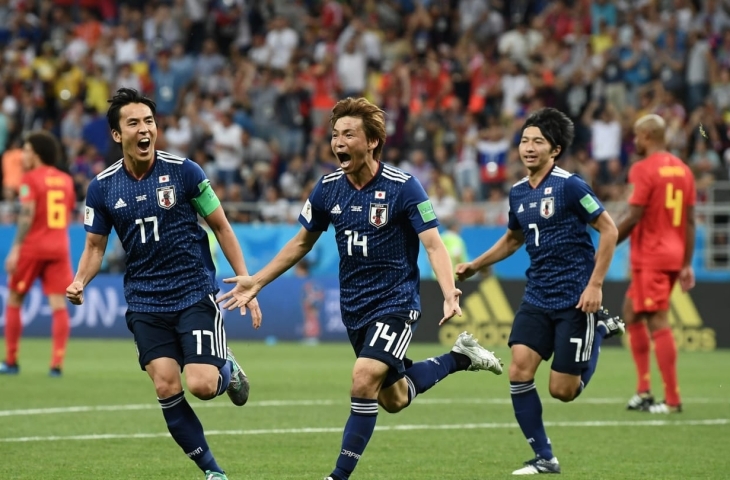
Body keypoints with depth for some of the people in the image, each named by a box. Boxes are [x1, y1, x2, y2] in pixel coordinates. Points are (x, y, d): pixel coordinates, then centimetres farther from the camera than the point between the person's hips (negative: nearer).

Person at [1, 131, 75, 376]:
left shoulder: (30, 179, -6)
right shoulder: (66, 180, 12)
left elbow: (27, 216, -15)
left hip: (33, 246, -4)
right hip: (60, 246, 4)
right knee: (59, 304, -1)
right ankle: (57, 363, -10)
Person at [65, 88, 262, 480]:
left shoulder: (183, 171, -7)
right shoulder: (102, 187, -1)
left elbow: (221, 227, 2)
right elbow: (95, 245, 9)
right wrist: (79, 282, -12)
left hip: (195, 294, -2)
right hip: (145, 303, 2)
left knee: (201, 385, -16)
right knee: (166, 389, -9)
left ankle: (227, 370, 23)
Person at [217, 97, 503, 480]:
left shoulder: (402, 187, -16)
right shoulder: (328, 189, -2)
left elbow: (433, 245, -19)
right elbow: (302, 242, 13)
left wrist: (449, 294, -36)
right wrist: (257, 281, 9)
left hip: (396, 304, -6)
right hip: (354, 307, 6)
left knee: (364, 380, -23)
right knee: (393, 399, 14)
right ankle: (460, 357, 38)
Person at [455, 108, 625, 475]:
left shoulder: (569, 186, -13)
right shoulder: (518, 193, 7)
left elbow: (608, 230, -10)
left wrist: (595, 284, -15)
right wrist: (475, 266, 16)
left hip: (575, 300, -6)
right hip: (537, 297, 6)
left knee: (563, 391, -3)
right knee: (519, 372, -10)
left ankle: (600, 329, 23)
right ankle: (544, 459, 1)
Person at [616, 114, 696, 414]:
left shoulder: (644, 170, -12)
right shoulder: (682, 169, 11)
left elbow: (633, 218, -16)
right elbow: (690, 220, 11)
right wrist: (687, 264, 14)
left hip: (650, 256, -8)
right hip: (674, 256, 8)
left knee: (658, 323, -6)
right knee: (631, 313, 18)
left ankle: (672, 400, -7)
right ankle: (643, 390, 15)